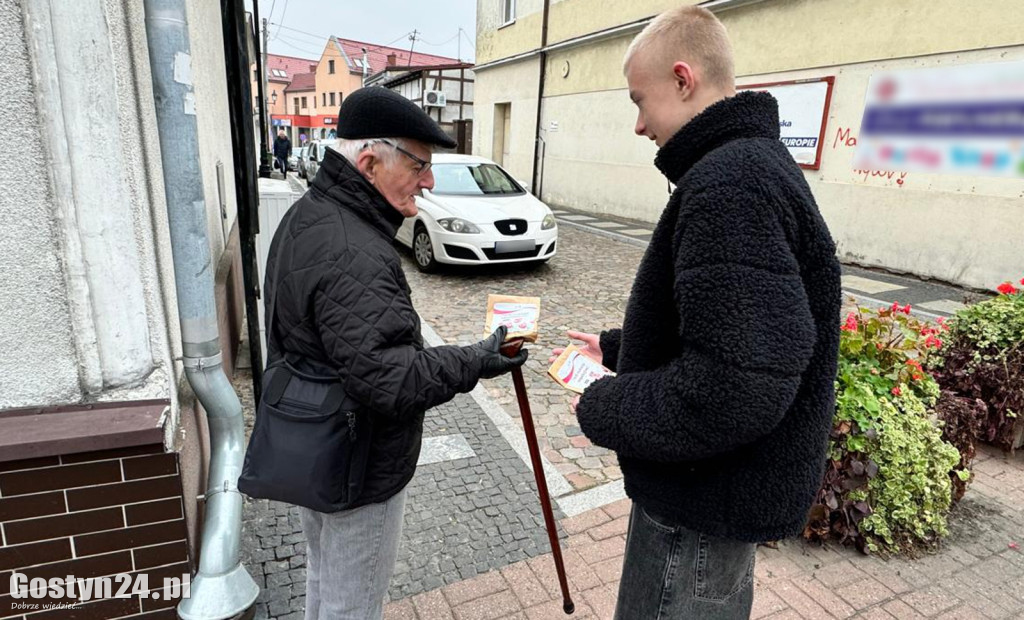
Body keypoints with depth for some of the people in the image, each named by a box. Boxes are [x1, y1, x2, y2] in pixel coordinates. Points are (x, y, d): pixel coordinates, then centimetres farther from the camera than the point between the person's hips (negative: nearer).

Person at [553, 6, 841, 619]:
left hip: (709, 500, -10)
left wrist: (601, 409, -19)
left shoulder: (729, 182, -26)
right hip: (727, 482, 10)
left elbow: (733, 388, -33)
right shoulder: (758, 164, 9)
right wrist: (616, 347, 13)